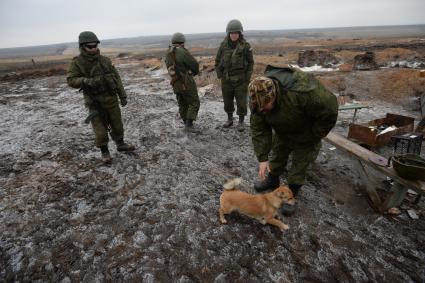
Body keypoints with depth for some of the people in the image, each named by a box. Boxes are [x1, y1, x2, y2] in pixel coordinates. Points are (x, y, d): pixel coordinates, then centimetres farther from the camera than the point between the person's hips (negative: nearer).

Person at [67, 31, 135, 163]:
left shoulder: (105, 60, 2)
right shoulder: (77, 63, -6)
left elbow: (116, 78, 4)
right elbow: (71, 80, -9)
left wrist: (123, 95, 1)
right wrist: (87, 81, -28)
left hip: (111, 98, 3)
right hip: (95, 102, -3)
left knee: (116, 123, 13)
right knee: (100, 129, 0)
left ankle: (120, 144, 32)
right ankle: (104, 151, 17)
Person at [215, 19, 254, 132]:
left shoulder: (245, 46, -7)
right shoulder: (223, 45, -1)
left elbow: (250, 62, 1)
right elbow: (217, 61, 9)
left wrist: (247, 78, -4)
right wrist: (220, 75, 3)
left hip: (241, 79, -2)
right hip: (226, 79, 3)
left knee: (241, 101, 2)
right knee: (227, 101, 12)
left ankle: (241, 122, 18)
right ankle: (229, 119, 31)